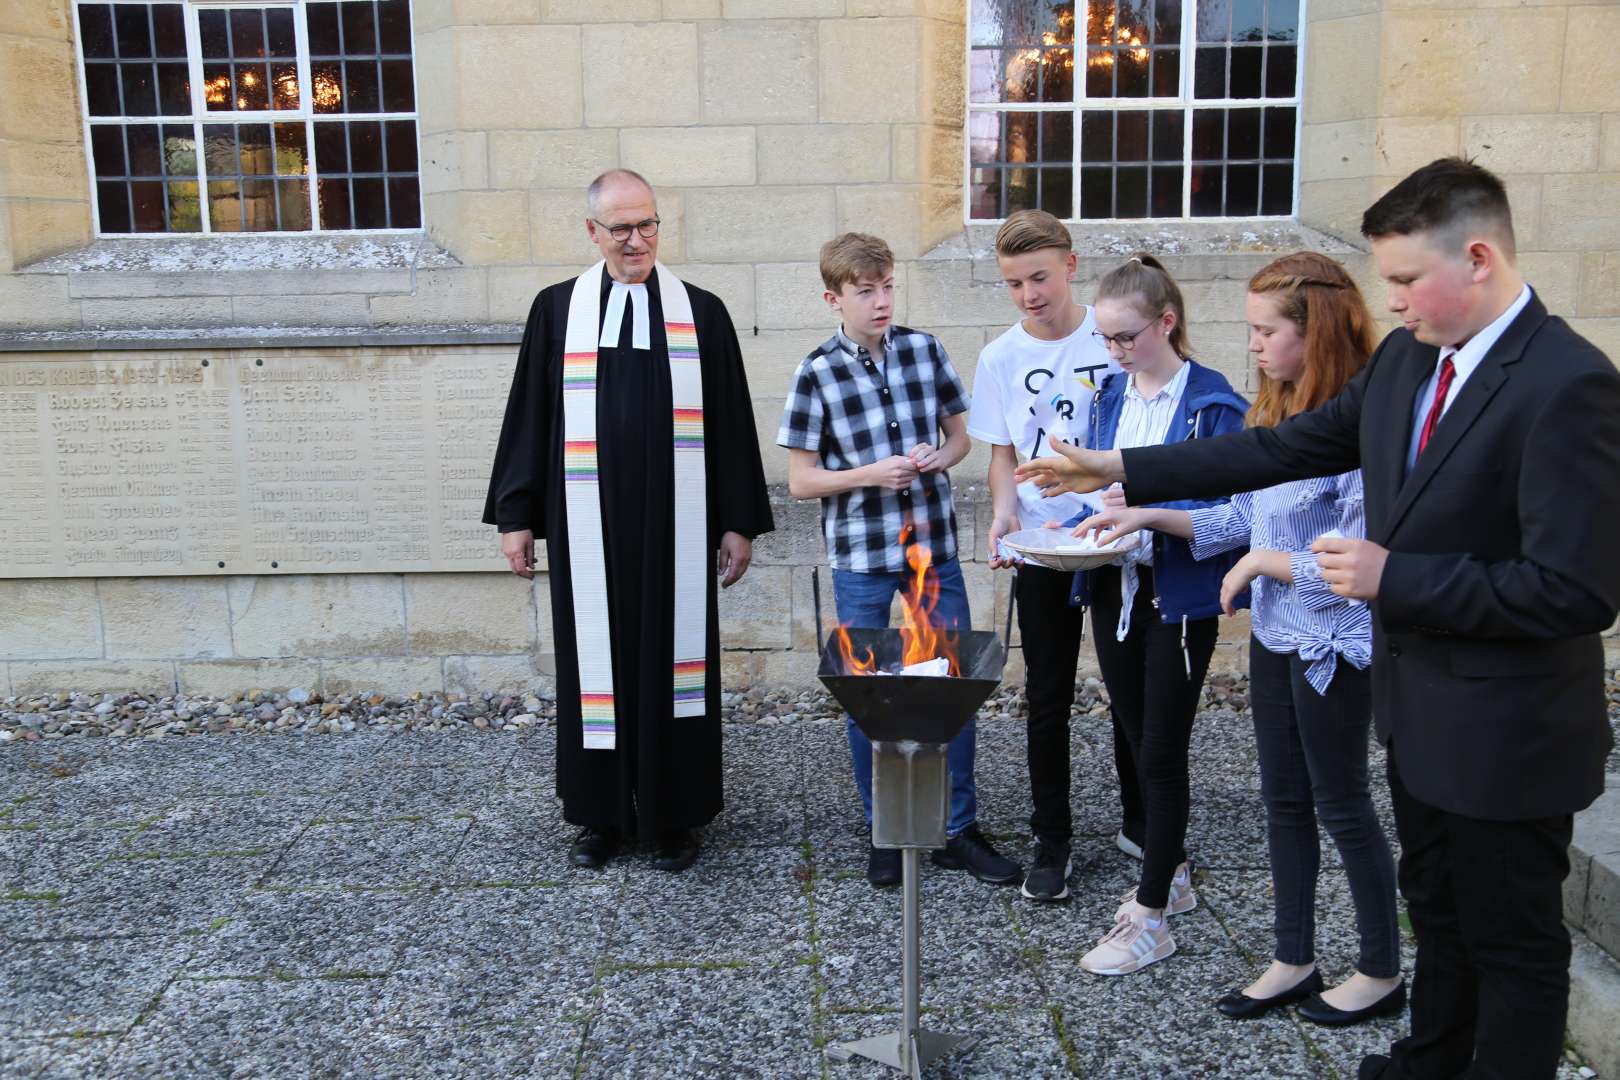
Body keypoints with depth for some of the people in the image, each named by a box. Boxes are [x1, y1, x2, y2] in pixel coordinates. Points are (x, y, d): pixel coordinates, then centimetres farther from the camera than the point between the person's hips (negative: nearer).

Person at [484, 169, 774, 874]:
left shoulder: (701, 312, 3)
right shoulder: (558, 310, 5)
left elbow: (731, 423, 4)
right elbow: (530, 417, 7)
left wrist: (739, 522, 1)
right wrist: (516, 516, 4)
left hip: (675, 527, -1)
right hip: (587, 529, 1)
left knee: (671, 657, 5)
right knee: (596, 661, 7)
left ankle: (672, 814, 18)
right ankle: (603, 811, 22)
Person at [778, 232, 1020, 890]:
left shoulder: (925, 350, 1)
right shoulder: (817, 374, -6)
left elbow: (960, 434, 12)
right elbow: (801, 481, -4)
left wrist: (939, 457, -10)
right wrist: (871, 473, -18)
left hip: (934, 547, 2)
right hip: (860, 559, -2)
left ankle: (958, 829, 24)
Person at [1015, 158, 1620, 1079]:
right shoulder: (1407, 358, 2)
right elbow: (1292, 447, 6)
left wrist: (1391, 577, -23)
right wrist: (1122, 471, 2)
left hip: (1506, 731, -8)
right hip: (1420, 706, 8)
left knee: (1513, 942, 12)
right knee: (1436, 907, 25)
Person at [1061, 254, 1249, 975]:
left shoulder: (1213, 402, -12)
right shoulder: (1109, 396, 8)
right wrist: (1069, 529, -5)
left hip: (1179, 597, -6)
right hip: (1113, 587, 6)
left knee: (1162, 752, -1)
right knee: (1138, 741, 15)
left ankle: (1150, 920, 10)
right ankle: (1171, 873, 34)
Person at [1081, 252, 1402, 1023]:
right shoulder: (1276, 415, 3)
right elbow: (1242, 517, 10)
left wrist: (1262, 563, -15)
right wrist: (1148, 517, 3)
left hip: (1332, 647, -8)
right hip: (1275, 636, 8)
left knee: (1342, 804, 8)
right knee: (1284, 800, 16)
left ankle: (1382, 973, 29)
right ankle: (1293, 961, 32)